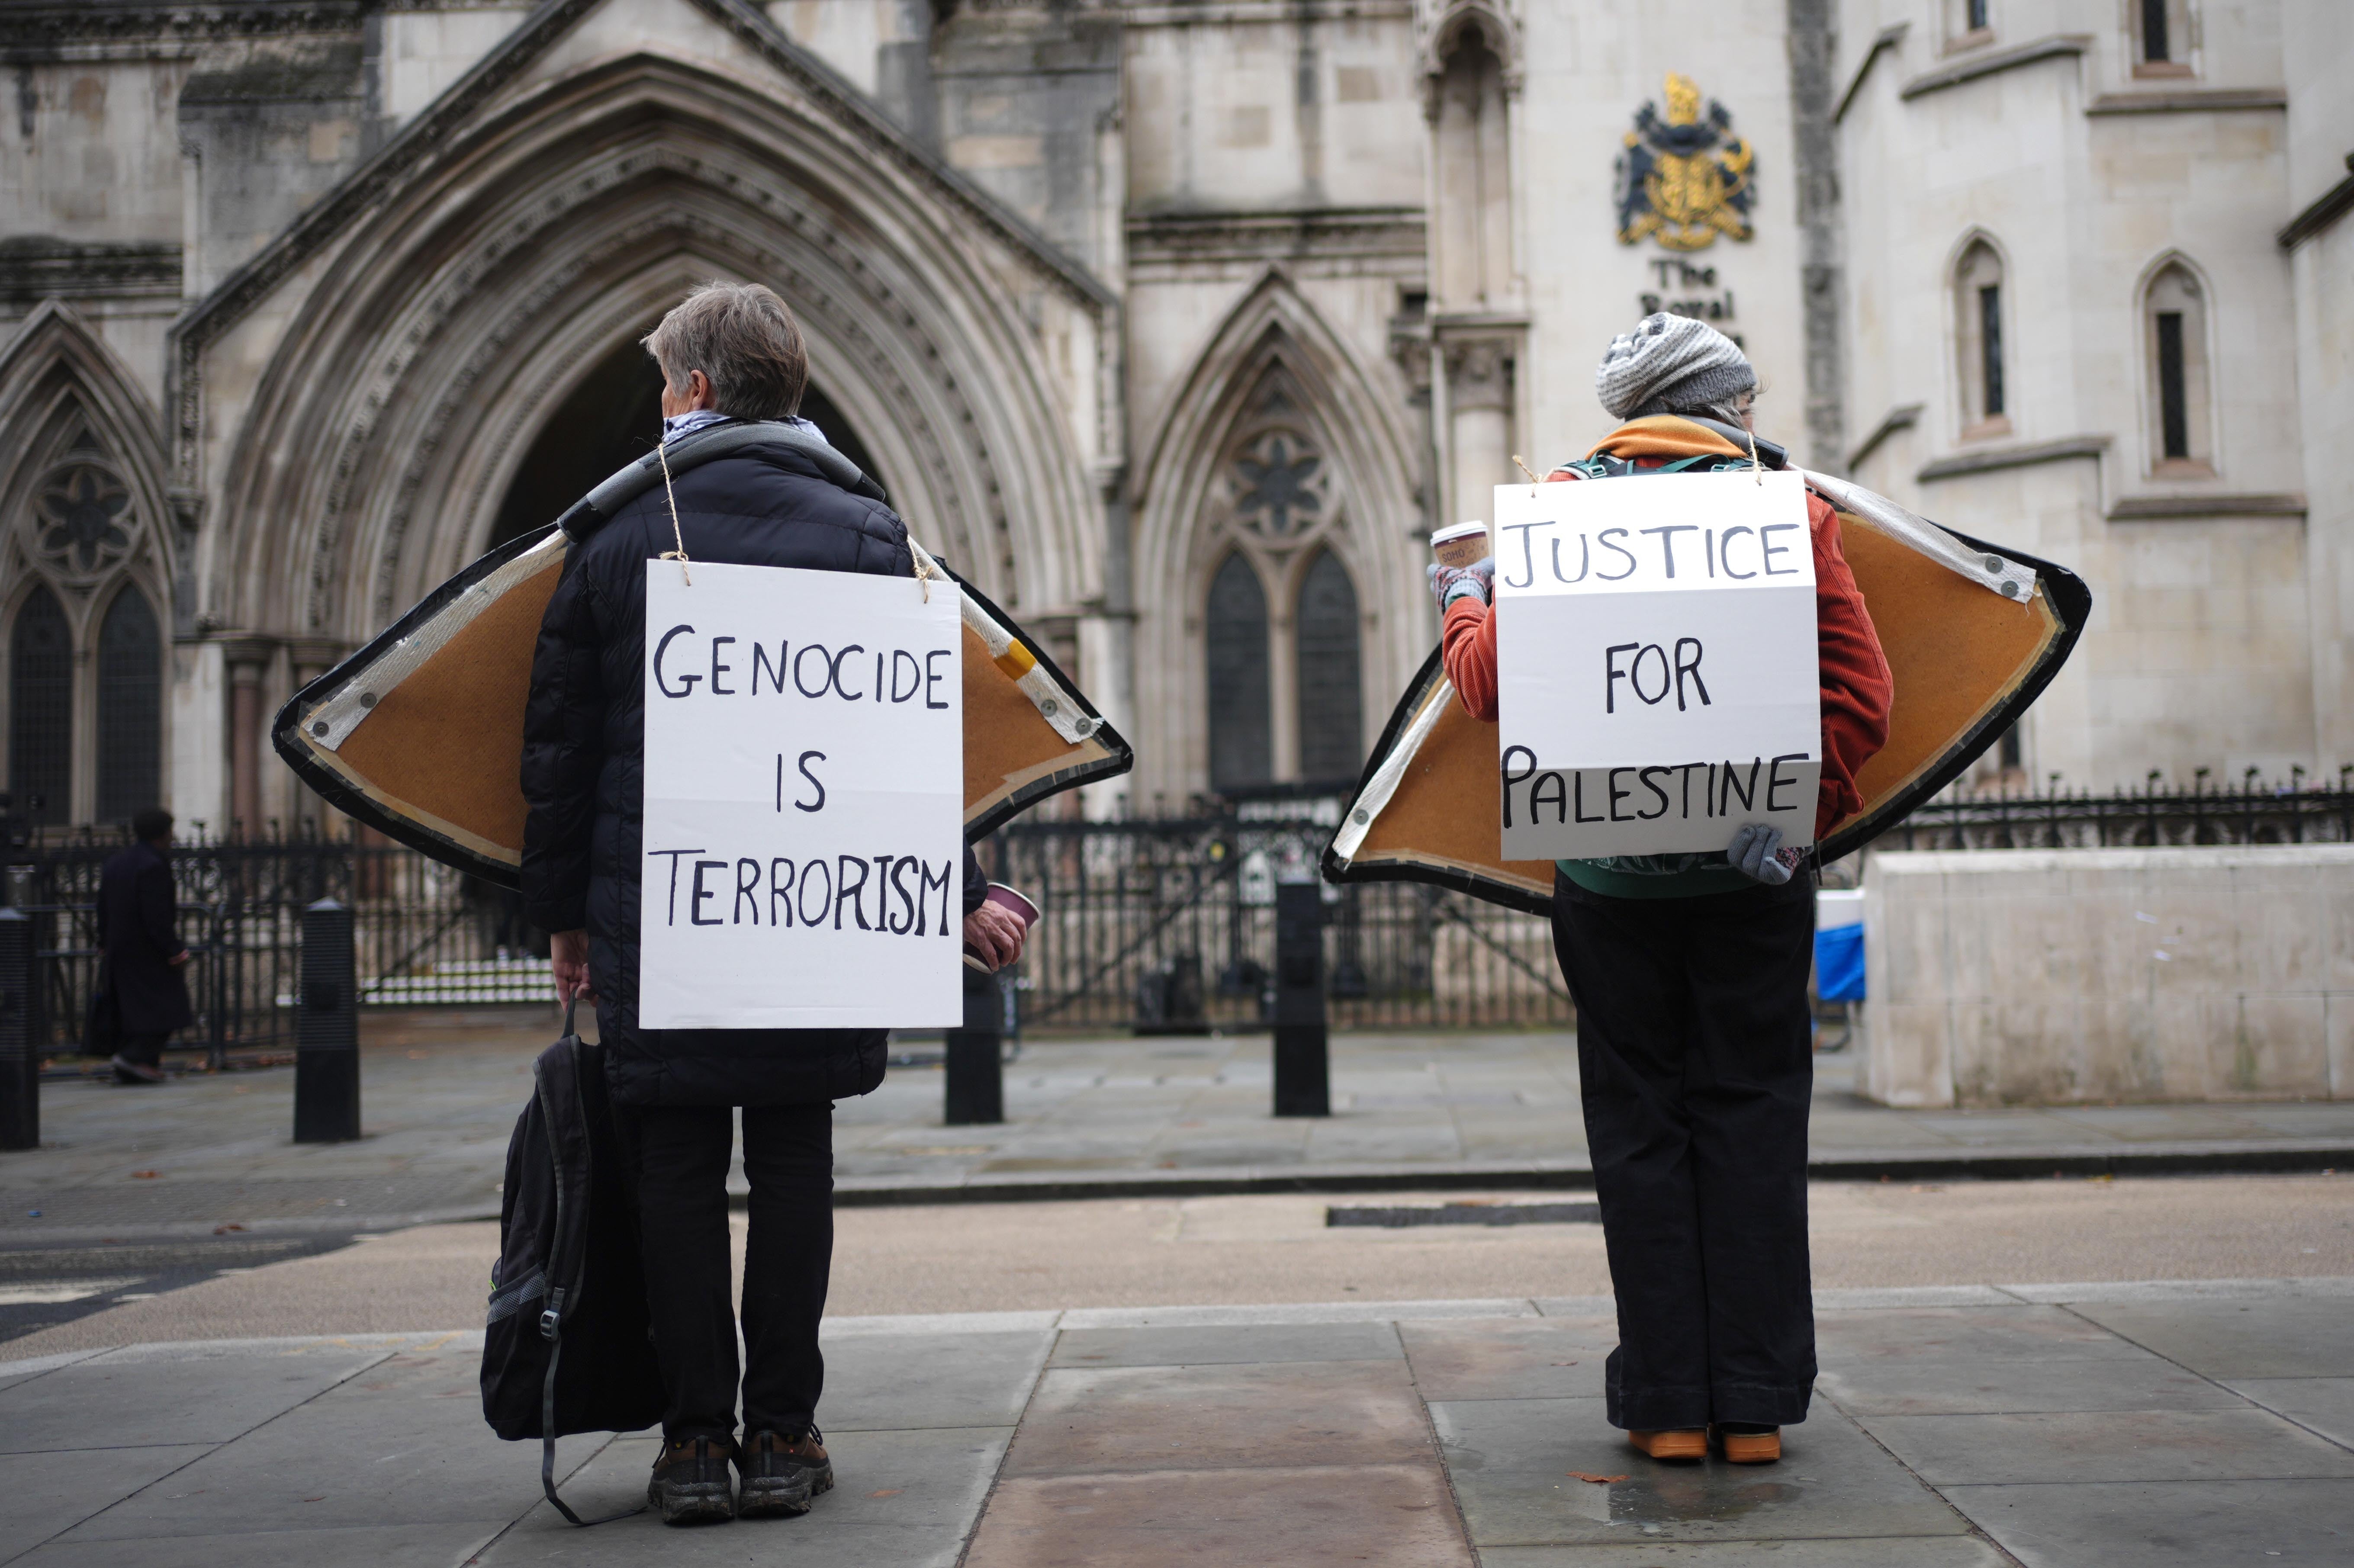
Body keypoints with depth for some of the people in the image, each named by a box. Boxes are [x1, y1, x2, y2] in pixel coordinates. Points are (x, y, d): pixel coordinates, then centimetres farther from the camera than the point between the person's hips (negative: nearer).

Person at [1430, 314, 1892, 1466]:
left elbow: (1495, 682, 0)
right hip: (1750, 872, 0)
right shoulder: (1792, 511, 3)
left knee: (1641, 1128, 7)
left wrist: (1463, 611, 19)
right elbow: (1860, 697, -7)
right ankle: (1755, 1404, 9)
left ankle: (1667, 1403, 9)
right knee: (1751, 1122, 7)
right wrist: (1800, 811, -4)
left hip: (1610, 874, 0)